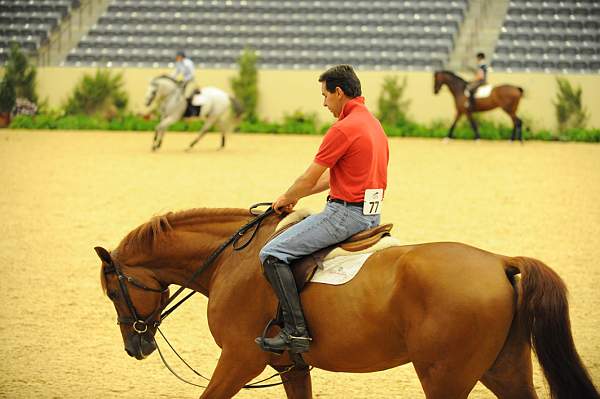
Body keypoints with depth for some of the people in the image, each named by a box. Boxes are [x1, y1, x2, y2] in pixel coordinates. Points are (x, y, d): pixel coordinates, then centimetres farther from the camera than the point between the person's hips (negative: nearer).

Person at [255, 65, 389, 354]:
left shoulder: (343, 129, -16)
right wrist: (296, 196, 22)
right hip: (371, 215, 10)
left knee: (272, 254, -12)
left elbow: (309, 180, -11)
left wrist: (286, 198, 9)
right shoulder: (372, 124, 15)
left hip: (345, 214, -10)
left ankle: (296, 331, -19)